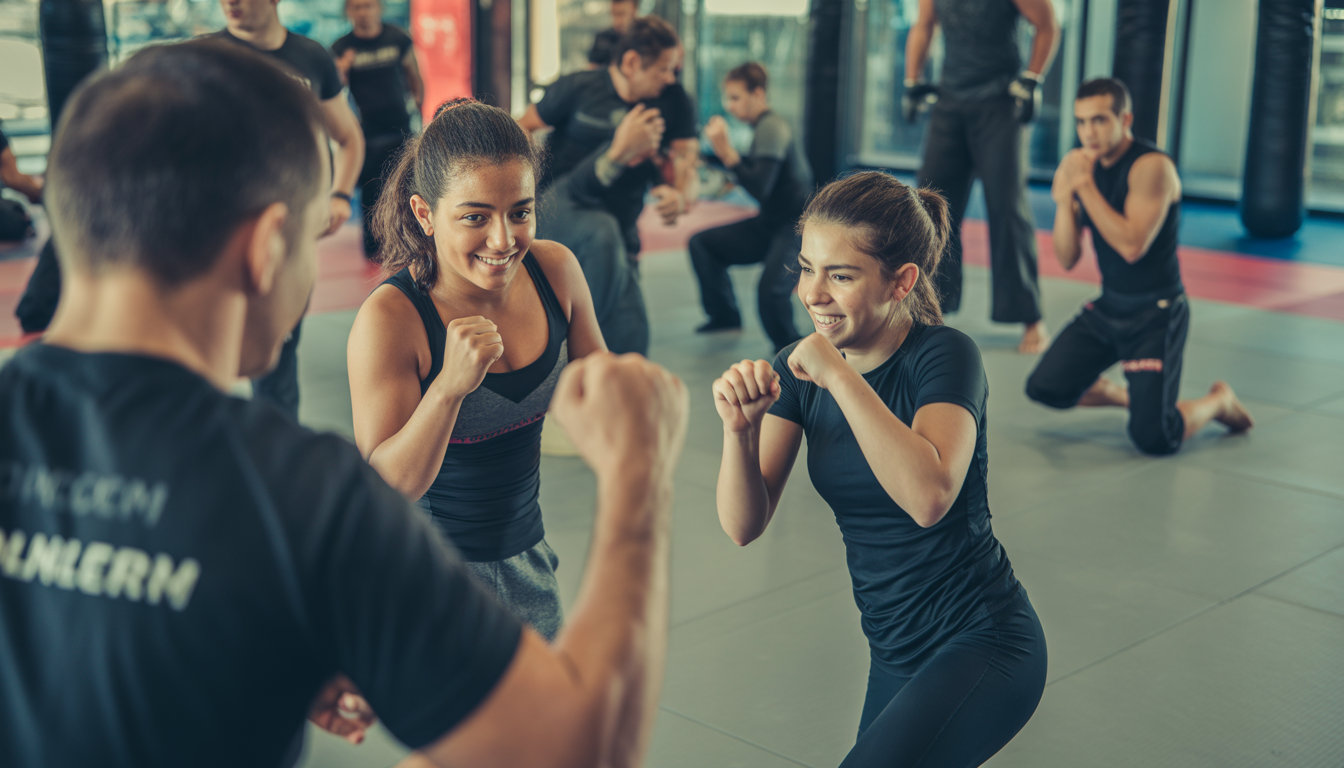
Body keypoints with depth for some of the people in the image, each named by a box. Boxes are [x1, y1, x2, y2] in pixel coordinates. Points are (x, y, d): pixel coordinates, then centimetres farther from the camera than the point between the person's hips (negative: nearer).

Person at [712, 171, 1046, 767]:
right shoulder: (798, 369, -1)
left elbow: (929, 497, -35)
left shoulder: (945, 356, -17)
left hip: (983, 645, -7)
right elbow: (743, 526, -7)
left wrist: (840, 376, -32)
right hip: (894, 654, 7)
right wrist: (740, 427, -24)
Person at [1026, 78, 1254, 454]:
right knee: (1044, 388, -5)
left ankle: (1218, 400, 16)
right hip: (1108, 306, 7)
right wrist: (1063, 196, -14)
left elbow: (1132, 246, -29)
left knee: (1153, 438, -16)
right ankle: (1125, 395, 22)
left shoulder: (1152, 166, -18)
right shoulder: (1083, 166, 3)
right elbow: (1066, 259, 1)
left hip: (1157, 313, -7)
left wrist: (1084, 186, -25)